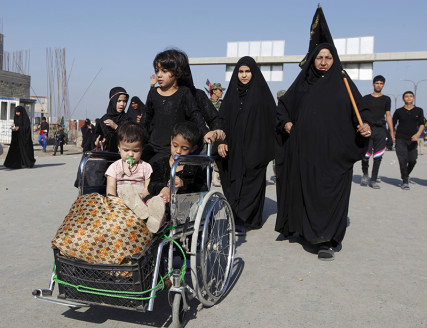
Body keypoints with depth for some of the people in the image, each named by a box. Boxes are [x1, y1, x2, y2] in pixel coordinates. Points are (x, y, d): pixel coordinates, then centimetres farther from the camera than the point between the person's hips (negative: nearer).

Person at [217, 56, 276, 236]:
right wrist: (221, 141, -6)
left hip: (254, 147, -4)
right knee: (233, 181, 4)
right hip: (234, 148, 4)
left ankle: (241, 222, -9)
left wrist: (268, 149, -6)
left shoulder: (262, 93, 2)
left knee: (250, 182, -7)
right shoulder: (232, 93, 12)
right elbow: (223, 118, 8)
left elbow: (272, 118, 0)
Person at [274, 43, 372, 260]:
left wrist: (365, 124, -15)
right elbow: (283, 106, 20)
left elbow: (360, 108, 5)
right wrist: (286, 123, 2)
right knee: (308, 192, 5)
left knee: (331, 194, -5)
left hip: (334, 152, -2)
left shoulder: (343, 83, 8)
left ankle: (326, 242, -2)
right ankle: (310, 233, 20)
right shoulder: (302, 84, 12)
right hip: (306, 151, 2)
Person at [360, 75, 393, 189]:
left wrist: (392, 133, 9)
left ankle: (373, 180, 9)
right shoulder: (366, 98, 11)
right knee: (365, 155, -11)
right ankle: (365, 174, 16)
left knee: (378, 157, 0)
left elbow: (388, 116, 14)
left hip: (381, 129, 2)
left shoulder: (386, 99, 15)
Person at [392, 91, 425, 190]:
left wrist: (418, 134, -20)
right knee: (403, 160, -12)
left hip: (412, 140, 2)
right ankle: (405, 181, -6)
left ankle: (406, 175, 31)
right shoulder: (399, 111, 4)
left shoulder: (419, 111, 7)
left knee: (412, 160, 1)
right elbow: (392, 124, 11)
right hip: (400, 139, -2)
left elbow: (422, 124, -1)